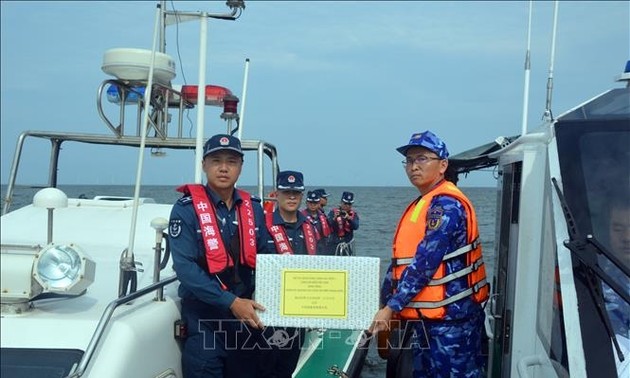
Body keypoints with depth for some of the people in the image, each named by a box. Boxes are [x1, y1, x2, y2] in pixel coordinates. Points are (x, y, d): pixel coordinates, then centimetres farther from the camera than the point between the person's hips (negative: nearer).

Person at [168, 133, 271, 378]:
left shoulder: (253, 208, 5)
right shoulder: (186, 209, -10)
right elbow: (185, 267, -18)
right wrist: (231, 302, -23)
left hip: (246, 312, 5)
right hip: (204, 315, -5)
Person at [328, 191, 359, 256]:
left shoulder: (354, 214, 4)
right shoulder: (333, 212, -2)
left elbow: (356, 227, -14)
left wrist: (348, 218, -32)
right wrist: (335, 218, -35)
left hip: (348, 244, 2)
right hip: (335, 243, -1)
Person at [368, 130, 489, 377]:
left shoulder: (446, 204, -15)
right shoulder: (421, 205, 15)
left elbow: (425, 263, -22)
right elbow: (400, 261, 18)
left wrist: (391, 307, -20)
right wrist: (382, 304, 13)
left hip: (452, 317, -10)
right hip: (427, 318, 10)